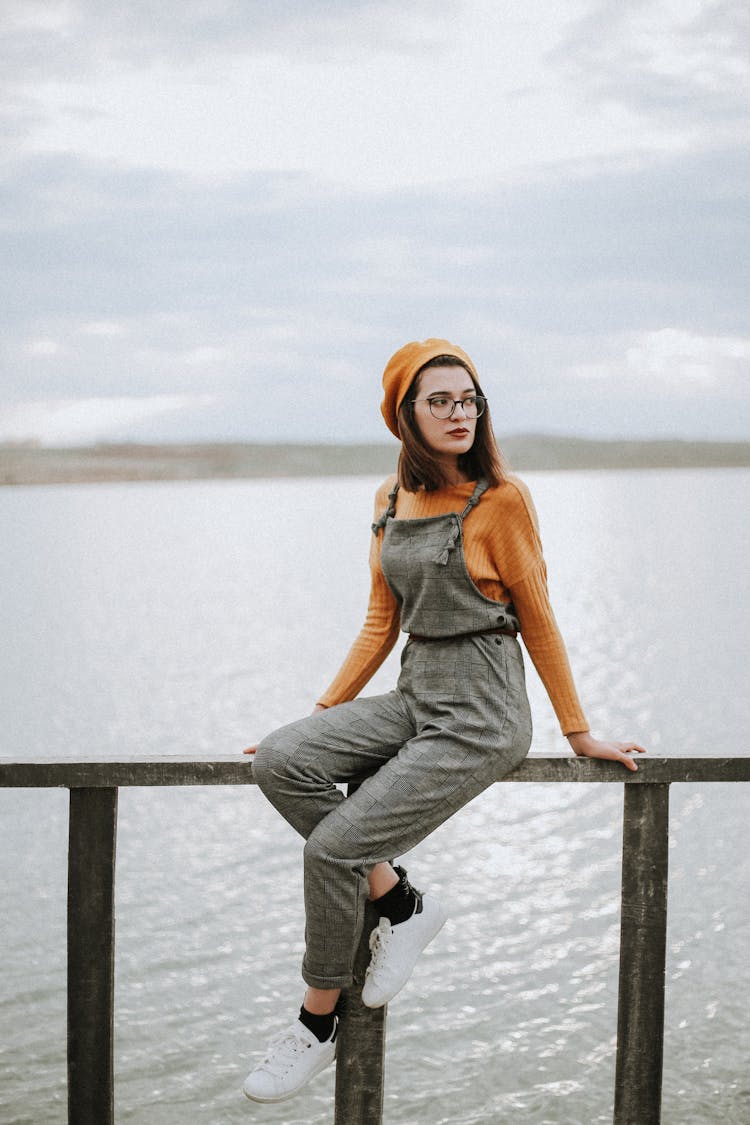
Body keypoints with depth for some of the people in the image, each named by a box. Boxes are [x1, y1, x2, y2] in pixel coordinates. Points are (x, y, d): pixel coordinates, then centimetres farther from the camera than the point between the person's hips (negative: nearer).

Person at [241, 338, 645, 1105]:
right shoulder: (391, 499, 10)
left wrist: (579, 733, 1)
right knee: (281, 763, -17)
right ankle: (399, 903, 0)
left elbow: (537, 621, -3)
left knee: (335, 844, -13)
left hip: (479, 715, -7)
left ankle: (319, 1021, 9)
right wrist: (323, 713, 11)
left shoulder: (500, 498, -9)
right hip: (413, 695, 7)